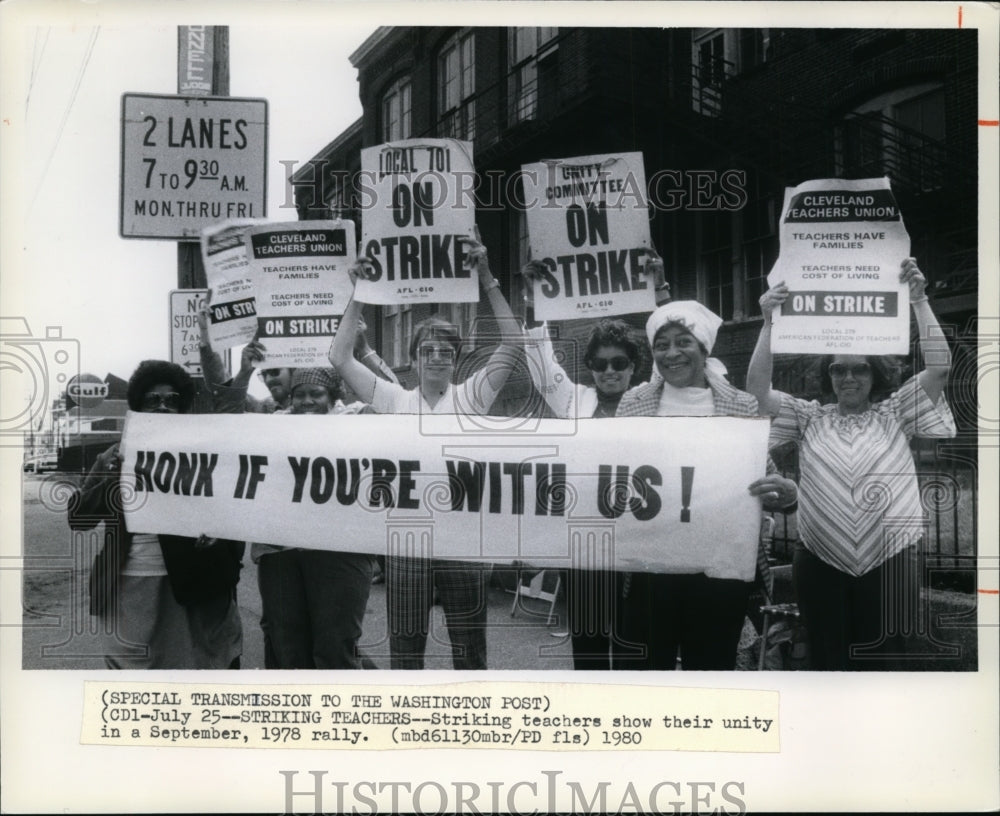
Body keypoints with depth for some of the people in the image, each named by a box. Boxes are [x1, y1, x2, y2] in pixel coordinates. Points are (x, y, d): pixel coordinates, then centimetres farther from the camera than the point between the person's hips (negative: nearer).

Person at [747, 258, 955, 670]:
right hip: (820, 562, 1)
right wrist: (769, 323, -10)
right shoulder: (810, 417, 8)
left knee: (878, 664, 7)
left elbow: (939, 368, -5)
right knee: (827, 662, 9)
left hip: (887, 562, -1)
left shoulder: (895, 414, 7)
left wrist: (919, 300, -10)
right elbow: (757, 390, -3)